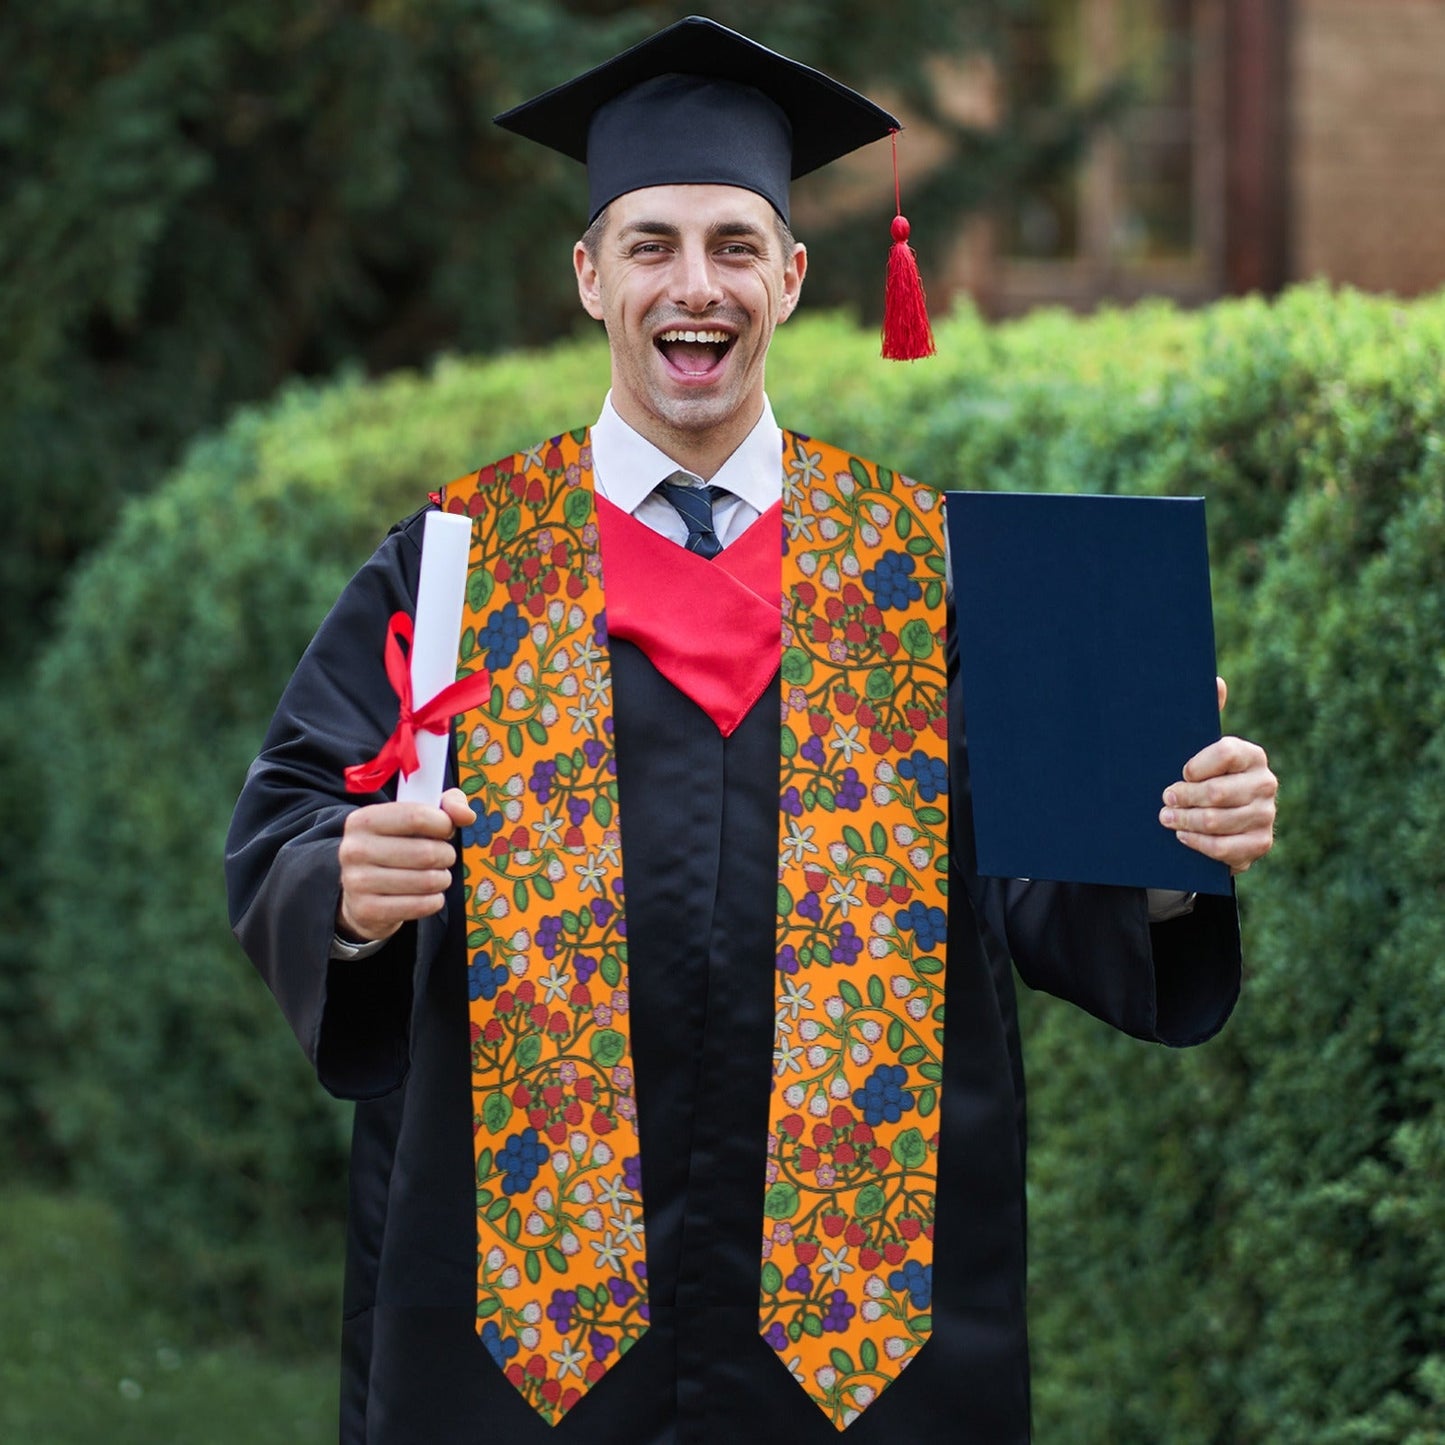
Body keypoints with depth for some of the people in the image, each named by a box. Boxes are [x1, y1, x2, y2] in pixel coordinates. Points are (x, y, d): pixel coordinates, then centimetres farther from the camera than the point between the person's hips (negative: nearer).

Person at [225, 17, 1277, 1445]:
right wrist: (351, 888, -22)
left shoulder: (920, 565, 7)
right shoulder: (462, 561, 4)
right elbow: (284, 837, -1)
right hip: (528, 1257, 0)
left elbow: (1029, 870, 2)